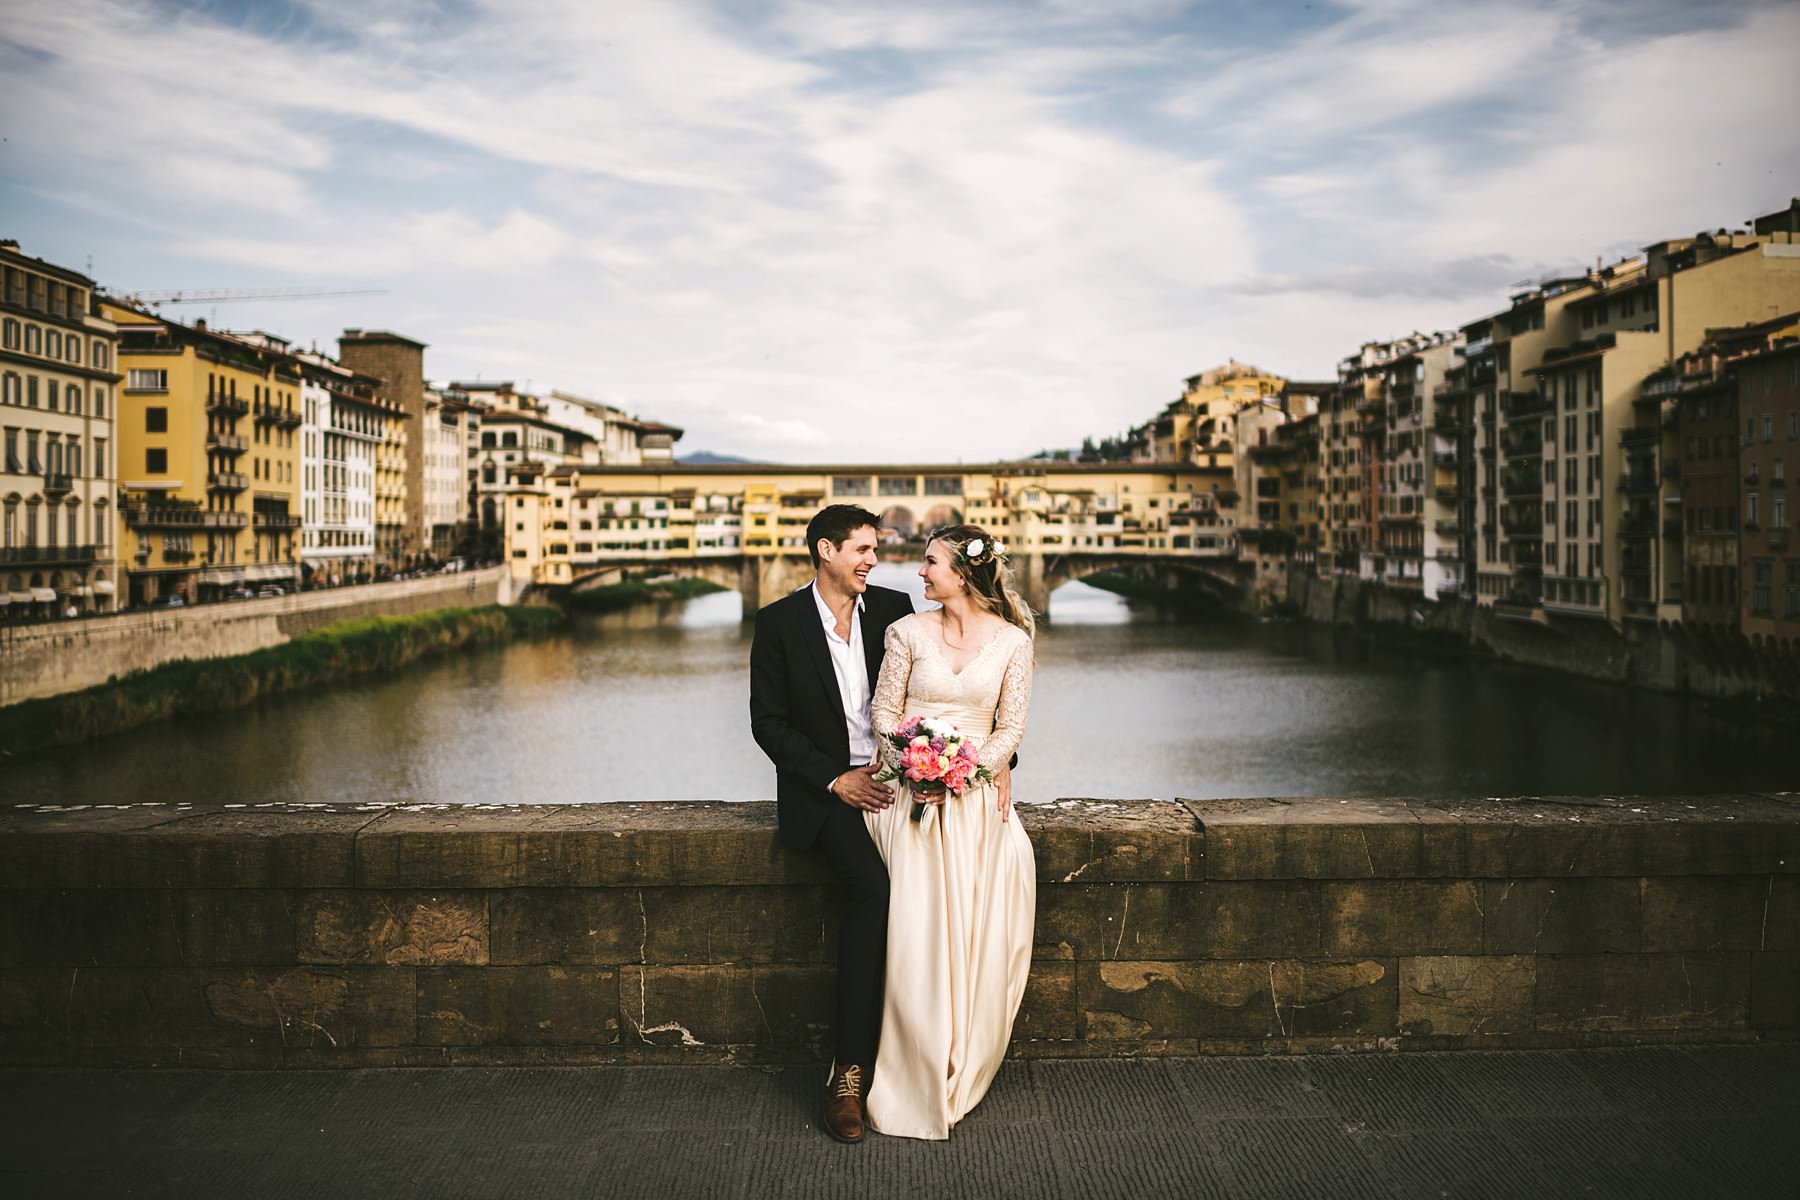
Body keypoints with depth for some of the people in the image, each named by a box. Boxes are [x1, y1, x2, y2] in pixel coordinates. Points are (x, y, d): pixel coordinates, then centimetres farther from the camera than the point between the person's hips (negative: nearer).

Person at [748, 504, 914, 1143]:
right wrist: (836, 780, -11)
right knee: (872, 885, -29)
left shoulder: (893, 607, 7)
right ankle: (851, 1072, -19)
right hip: (823, 787, -3)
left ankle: (850, 1066, -13)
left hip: (893, 778, 3)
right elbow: (769, 724, -2)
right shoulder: (780, 622, -1)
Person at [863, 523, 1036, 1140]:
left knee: (981, 922, -15)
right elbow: (883, 712, 4)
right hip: (913, 789, -1)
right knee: (918, 922, -17)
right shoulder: (908, 632, 3)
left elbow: (1010, 726, 2)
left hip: (977, 792, 1)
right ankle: (916, 1082, -5)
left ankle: (958, 1071, 4)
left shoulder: (1011, 640, 3)